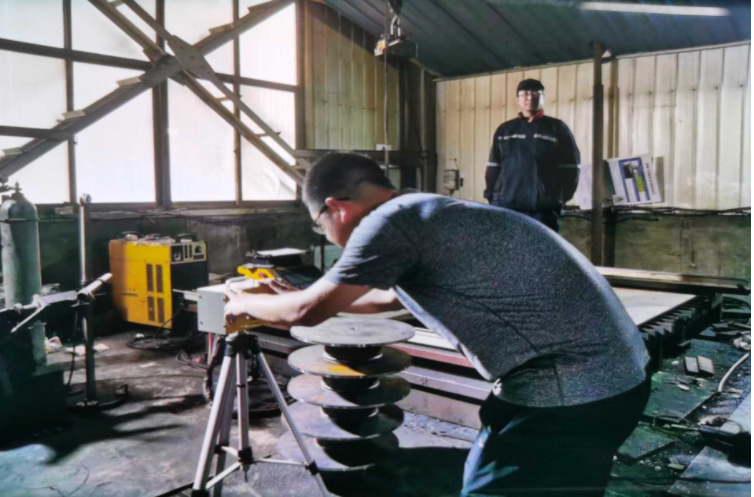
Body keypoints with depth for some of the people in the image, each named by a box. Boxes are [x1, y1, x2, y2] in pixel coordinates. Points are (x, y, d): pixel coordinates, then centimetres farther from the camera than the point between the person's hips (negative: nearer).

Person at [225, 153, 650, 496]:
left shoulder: (391, 220, -14)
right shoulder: (423, 214, 15)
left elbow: (306, 313, -6)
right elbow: (391, 297, 32)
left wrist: (244, 304, 15)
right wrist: (297, 299, 39)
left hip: (573, 391, -9)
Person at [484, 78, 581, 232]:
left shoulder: (557, 128, 8)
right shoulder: (504, 130, 16)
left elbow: (570, 168, 6)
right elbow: (493, 167, 16)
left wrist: (561, 199, -2)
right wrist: (491, 196, 6)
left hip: (543, 209, -2)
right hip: (504, 205, 2)